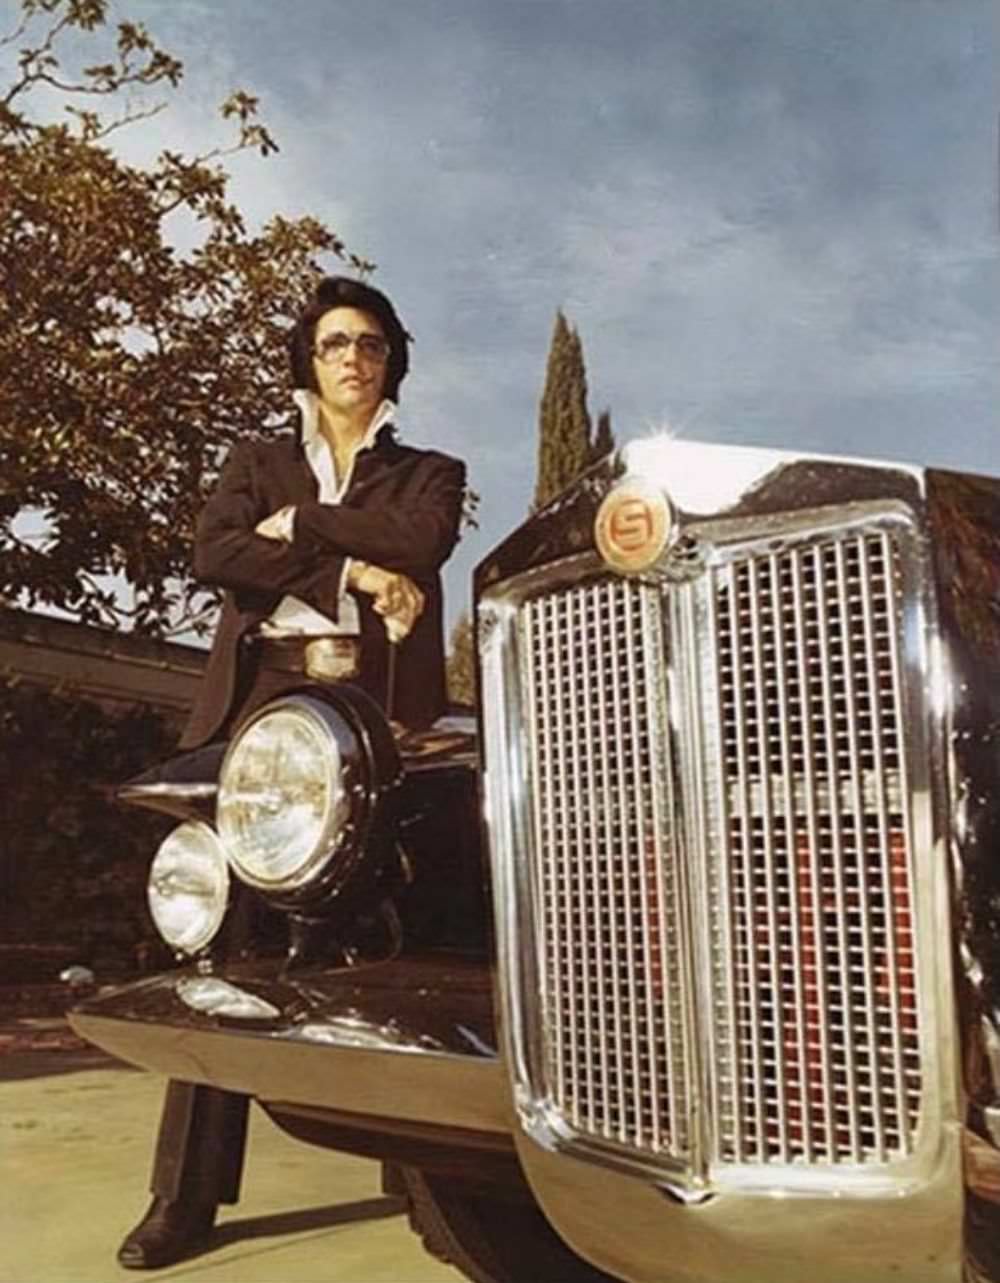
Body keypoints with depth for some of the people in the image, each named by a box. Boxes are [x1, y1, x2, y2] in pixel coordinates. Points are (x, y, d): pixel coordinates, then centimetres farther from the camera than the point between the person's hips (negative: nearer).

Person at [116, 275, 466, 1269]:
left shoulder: (429, 472, 20)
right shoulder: (258, 462, 22)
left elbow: (422, 544, -4)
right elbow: (214, 554, 2)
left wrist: (298, 525, -1)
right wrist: (351, 570, -6)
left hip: (380, 707, 0)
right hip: (265, 699, 1)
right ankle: (186, 1193, -1)